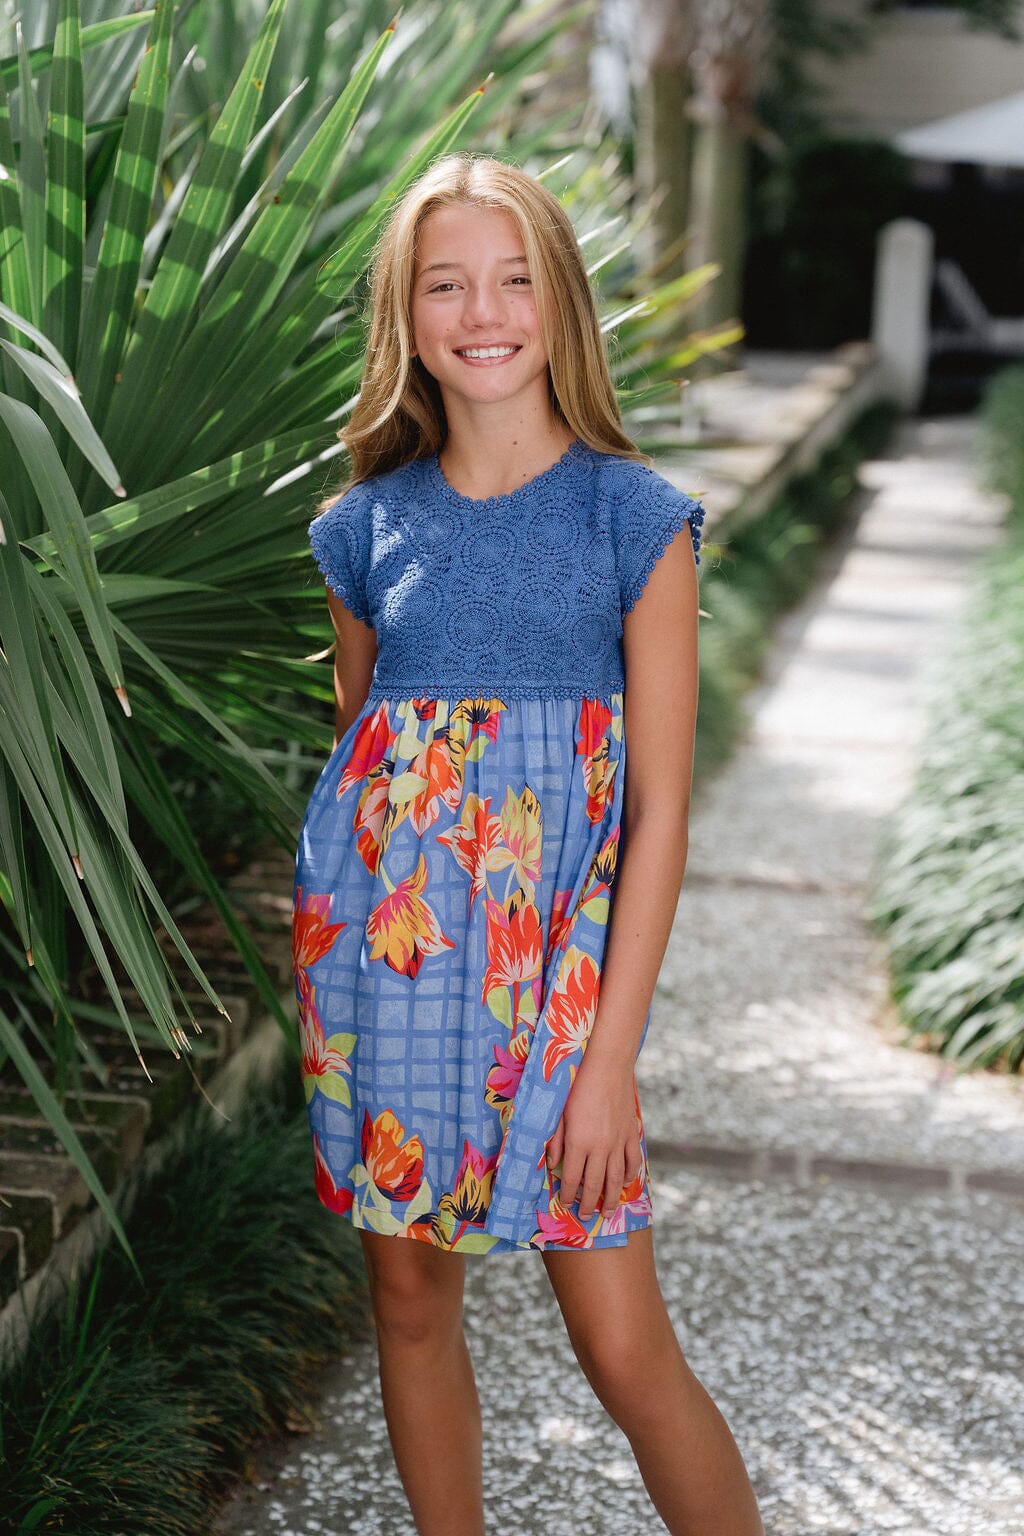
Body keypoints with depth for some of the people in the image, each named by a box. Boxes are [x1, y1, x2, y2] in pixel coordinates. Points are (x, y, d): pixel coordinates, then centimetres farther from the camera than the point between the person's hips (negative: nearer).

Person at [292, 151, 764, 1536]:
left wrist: (614, 1051, -11)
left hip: (557, 952, -3)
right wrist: (333, 966, 11)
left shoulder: (637, 520, -5)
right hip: (382, 943, 3)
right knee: (410, 1293, 13)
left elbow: (660, 808, -7)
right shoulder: (366, 526, 4)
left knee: (623, 1345, -3)